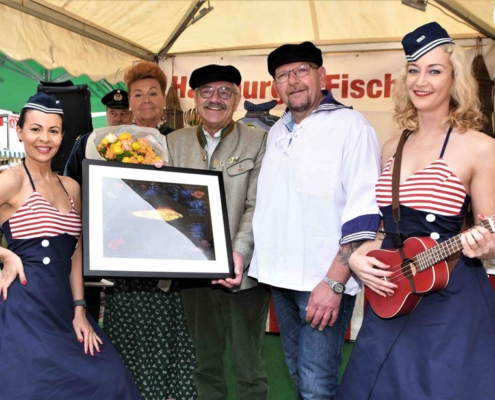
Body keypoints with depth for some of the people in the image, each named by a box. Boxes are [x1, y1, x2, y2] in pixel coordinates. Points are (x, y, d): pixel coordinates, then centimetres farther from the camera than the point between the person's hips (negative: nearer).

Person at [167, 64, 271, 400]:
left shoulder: (258, 142, -2)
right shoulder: (176, 142, 9)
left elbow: (257, 207, -9)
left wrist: (240, 253, -24)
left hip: (242, 273, -3)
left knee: (248, 365, 8)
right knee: (205, 362, 18)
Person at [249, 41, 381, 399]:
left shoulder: (350, 126, -10)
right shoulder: (277, 132, 13)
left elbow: (363, 213, -17)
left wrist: (334, 282, -21)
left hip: (324, 280, -7)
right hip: (280, 275, 7)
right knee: (296, 370, 19)